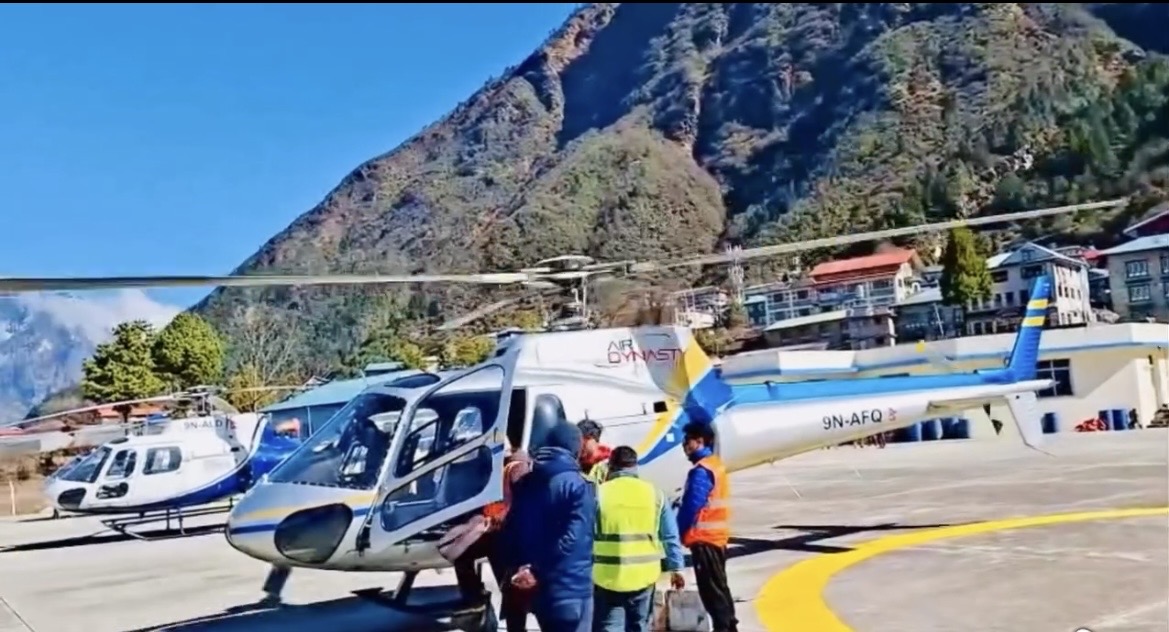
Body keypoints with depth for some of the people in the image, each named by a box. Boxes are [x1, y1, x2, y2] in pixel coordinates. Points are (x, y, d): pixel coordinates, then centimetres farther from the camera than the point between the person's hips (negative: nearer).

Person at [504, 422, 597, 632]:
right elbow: (573, 540, -20)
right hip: (570, 588, -7)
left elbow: (510, 530, 8)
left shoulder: (524, 484, 10)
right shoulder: (578, 486, -12)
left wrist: (517, 567, 4)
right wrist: (538, 571, -15)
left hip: (538, 589, 7)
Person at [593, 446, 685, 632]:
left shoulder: (598, 494, -5)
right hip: (643, 575, 3)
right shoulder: (654, 494, 3)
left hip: (607, 576, -2)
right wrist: (676, 567, 15)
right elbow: (670, 536, 6)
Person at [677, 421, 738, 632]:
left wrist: (677, 533, -8)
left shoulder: (701, 470, -19)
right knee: (719, 586, 16)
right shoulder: (716, 464, 12)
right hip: (717, 535, 10)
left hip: (704, 537, -10)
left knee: (710, 588, -4)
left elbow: (691, 507, -20)